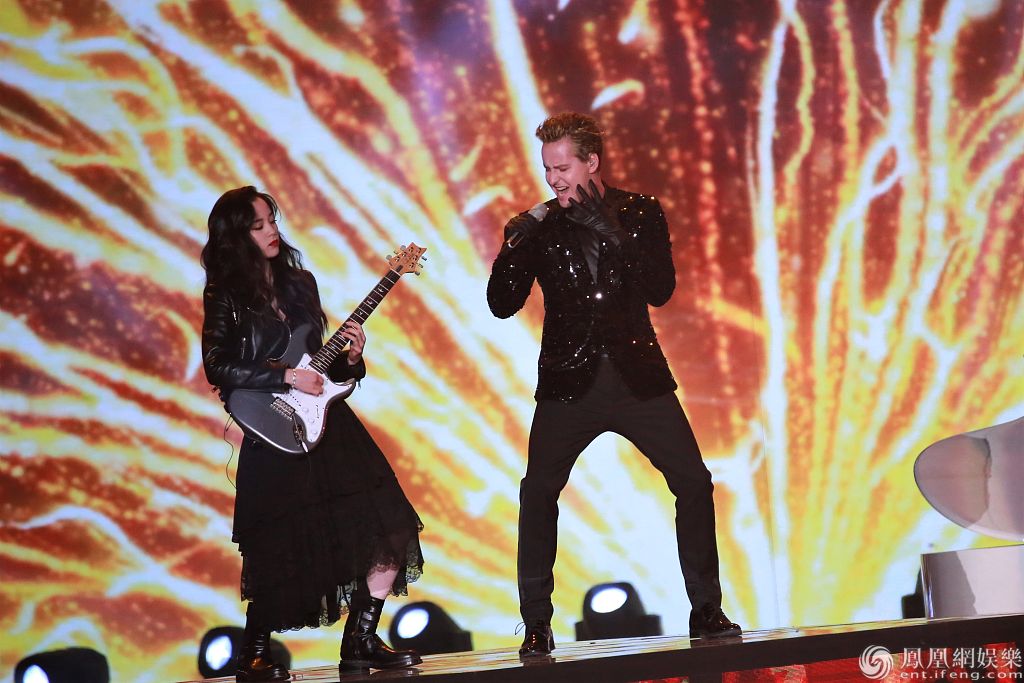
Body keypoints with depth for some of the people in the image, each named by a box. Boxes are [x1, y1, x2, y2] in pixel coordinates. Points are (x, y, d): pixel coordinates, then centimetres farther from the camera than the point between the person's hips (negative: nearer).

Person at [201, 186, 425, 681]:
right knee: (283, 550, -7)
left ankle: (361, 642, 7)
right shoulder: (226, 296, -2)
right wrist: (286, 378, -16)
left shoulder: (298, 283, 14)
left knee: (391, 528, -3)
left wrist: (348, 359, 0)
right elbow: (218, 367, -12)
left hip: (329, 423, 6)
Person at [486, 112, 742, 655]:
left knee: (693, 483, -5)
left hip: (637, 376, 0)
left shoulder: (640, 213, 3)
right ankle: (536, 624, -3)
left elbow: (661, 289, -10)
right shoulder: (541, 225, 4)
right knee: (538, 493, -11)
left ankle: (706, 610, 6)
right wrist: (513, 246, -17)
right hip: (569, 381, 0)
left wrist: (610, 230, -19)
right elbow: (503, 305, 0)